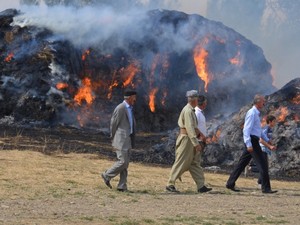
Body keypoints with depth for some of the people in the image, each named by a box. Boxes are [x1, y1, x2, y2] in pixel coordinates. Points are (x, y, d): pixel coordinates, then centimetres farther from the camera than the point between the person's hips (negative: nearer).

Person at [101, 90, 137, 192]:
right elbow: (113, 123, -11)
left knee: (125, 163, 7)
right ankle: (107, 175, 4)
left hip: (127, 140, 9)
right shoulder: (120, 108, -14)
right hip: (121, 140, -9)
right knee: (122, 161, -12)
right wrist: (113, 137, -3)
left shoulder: (129, 109, 15)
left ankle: (122, 186, 8)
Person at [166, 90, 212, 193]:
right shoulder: (188, 111, -17)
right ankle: (170, 185, 0)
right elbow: (189, 128, -24)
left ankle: (201, 186, 8)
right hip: (186, 139, -10)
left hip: (190, 140, 10)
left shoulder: (190, 110, 15)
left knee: (195, 163, 8)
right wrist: (196, 143, -27)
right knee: (181, 163, -5)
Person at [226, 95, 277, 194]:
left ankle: (230, 184, 13)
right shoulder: (252, 113, -12)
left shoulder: (256, 113, 19)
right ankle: (266, 188, -8)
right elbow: (246, 129, -20)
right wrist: (249, 144, -26)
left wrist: (267, 140, 25)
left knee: (242, 163, 10)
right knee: (262, 164, -9)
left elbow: (259, 130, 29)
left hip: (252, 142, 10)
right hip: (252, 141, -10)